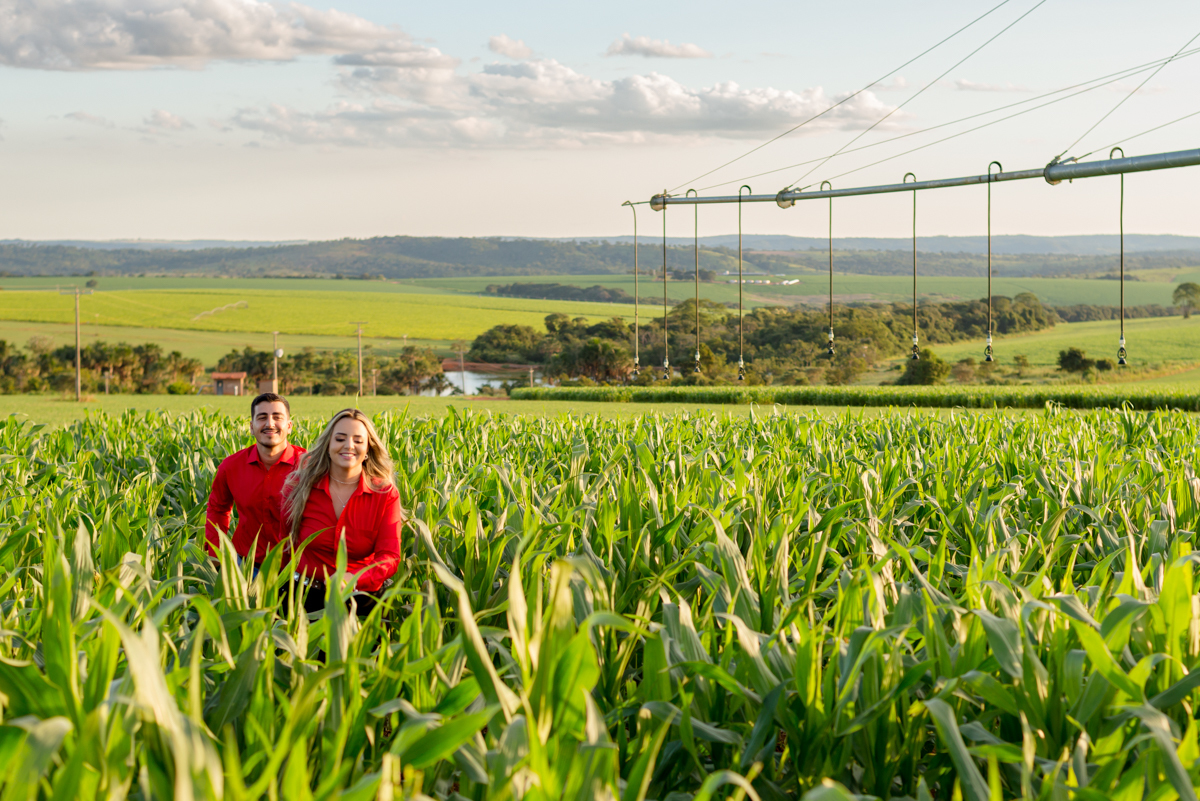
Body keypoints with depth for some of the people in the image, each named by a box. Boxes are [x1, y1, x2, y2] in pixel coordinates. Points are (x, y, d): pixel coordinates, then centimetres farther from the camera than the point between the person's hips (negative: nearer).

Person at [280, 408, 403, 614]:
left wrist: (352, 579, -30)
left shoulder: (385, 494, -3)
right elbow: (286, 542, 14)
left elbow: (389, 557, -13)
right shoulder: (299, 486, -1)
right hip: (306, 597, 0)